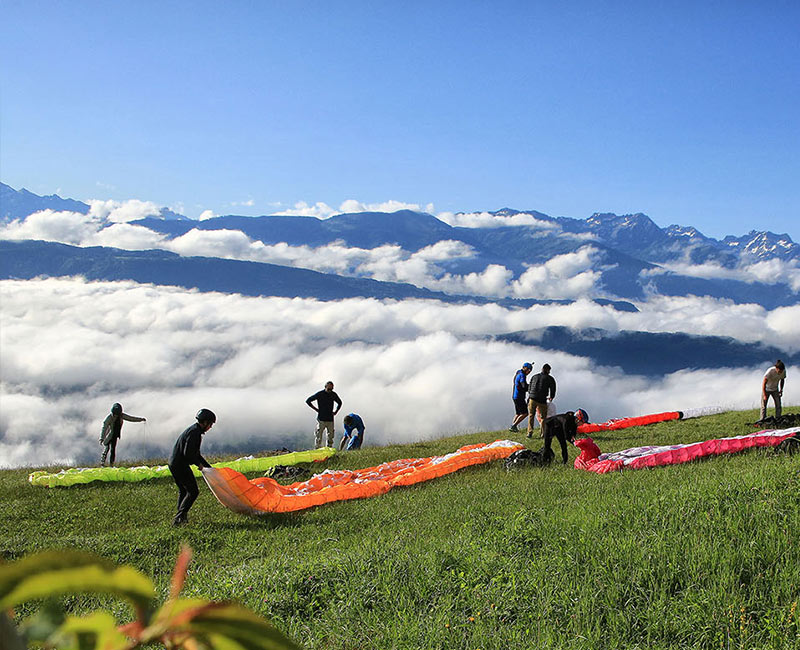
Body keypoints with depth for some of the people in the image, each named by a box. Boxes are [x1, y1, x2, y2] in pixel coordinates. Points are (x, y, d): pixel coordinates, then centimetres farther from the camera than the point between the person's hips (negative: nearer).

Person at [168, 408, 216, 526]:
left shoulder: (195, 431, 18)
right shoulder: (195, 433, -16)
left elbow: (195, 454, 25)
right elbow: (187, 453, -23)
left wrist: (209, 467, 23)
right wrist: (198, 464, -8)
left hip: (173, 463, 11)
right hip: (180, 465, -11)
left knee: (183, 490, 24)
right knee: (193, 491, -8)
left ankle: (181, 517, 32)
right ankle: (179, 518, -12)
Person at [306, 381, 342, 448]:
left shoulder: (334, 395, 6)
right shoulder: (319, 394, -6)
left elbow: (340, 403, 26)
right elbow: (308, 401, 0)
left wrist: (336, 411, 12)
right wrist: (316, 409, -4)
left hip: (330, 420, 4)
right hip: (321, 419, -4)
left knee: (330, 437, 5)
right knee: (318, 437, -6)